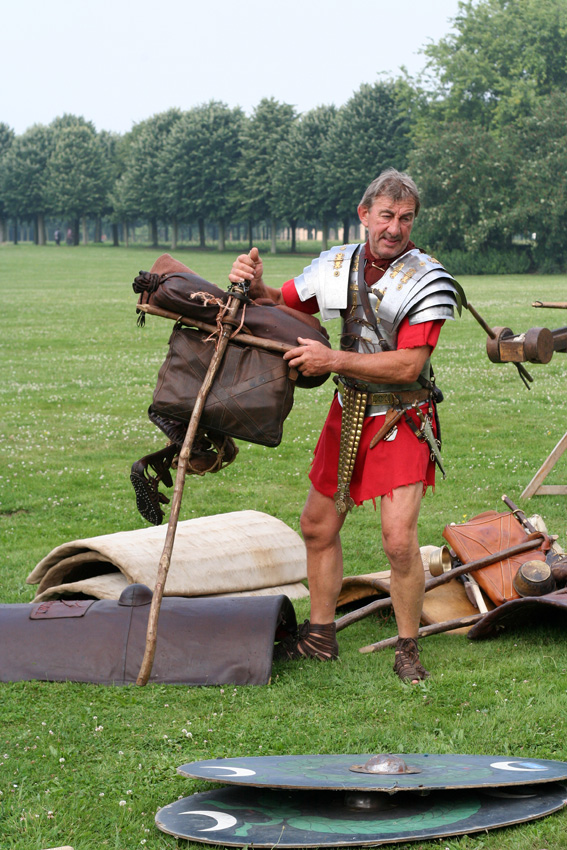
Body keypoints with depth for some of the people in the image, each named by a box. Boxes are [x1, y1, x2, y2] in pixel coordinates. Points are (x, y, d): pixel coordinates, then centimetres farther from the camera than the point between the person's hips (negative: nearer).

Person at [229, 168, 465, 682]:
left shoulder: (427, 281, -17)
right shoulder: (339, 265, -1)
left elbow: (408, 366, -24)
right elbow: (284, 310, 12)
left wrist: (333, 360, -29)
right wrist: (256, 287, -10)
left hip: (402, 421, -6)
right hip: (348, 412, 6)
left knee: (399, 540, -15)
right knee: (318, 526, 13)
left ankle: (408, 650, 5)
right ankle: (320, 635, 30)